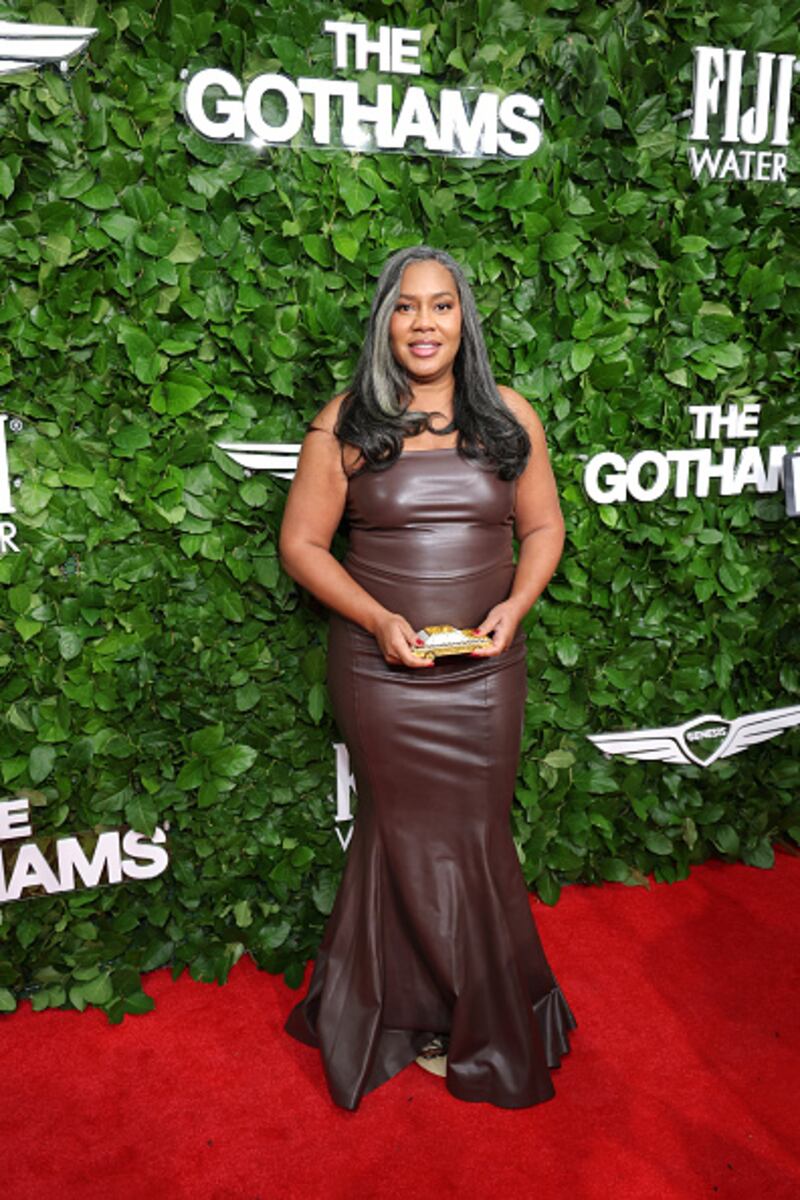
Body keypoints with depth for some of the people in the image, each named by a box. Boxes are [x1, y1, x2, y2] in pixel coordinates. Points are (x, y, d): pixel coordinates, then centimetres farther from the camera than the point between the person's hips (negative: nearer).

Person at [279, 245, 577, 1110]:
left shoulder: (510, 417, 5)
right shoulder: (345, 423, -3)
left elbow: (544, 527, 10)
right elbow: (301, 541, -2)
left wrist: (515, 606, -8)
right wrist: (378, 619, -14)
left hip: (485, 668, 2)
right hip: (380, 669, -2)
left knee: (473, 834, 10)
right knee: (408, 832, 9)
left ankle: (455, 1012, 35)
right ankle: (426, 1015, 32)